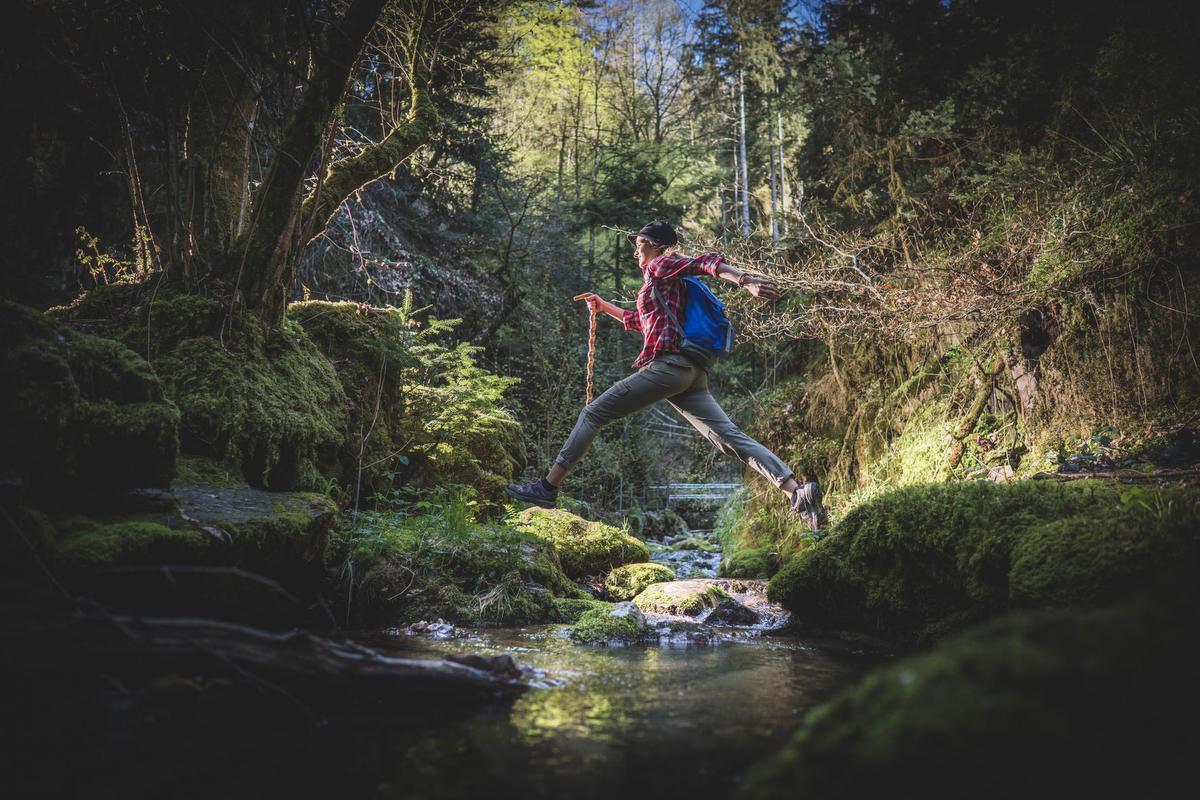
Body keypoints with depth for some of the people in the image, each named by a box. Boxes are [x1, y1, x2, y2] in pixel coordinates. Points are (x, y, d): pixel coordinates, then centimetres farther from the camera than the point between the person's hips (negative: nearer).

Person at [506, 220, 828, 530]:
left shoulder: (660, 266, 7)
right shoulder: (661, 284, 33)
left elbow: (706, 262, -11)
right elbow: (643, 321, 50)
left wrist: (746, 280, -27)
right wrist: (604, 307, 54)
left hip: (667, 363, -9)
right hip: (691, 373, 9)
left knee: (592, 414, -2)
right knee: (731, 437, -4)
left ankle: (548, 486, -3)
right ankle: (797, 491, -18)